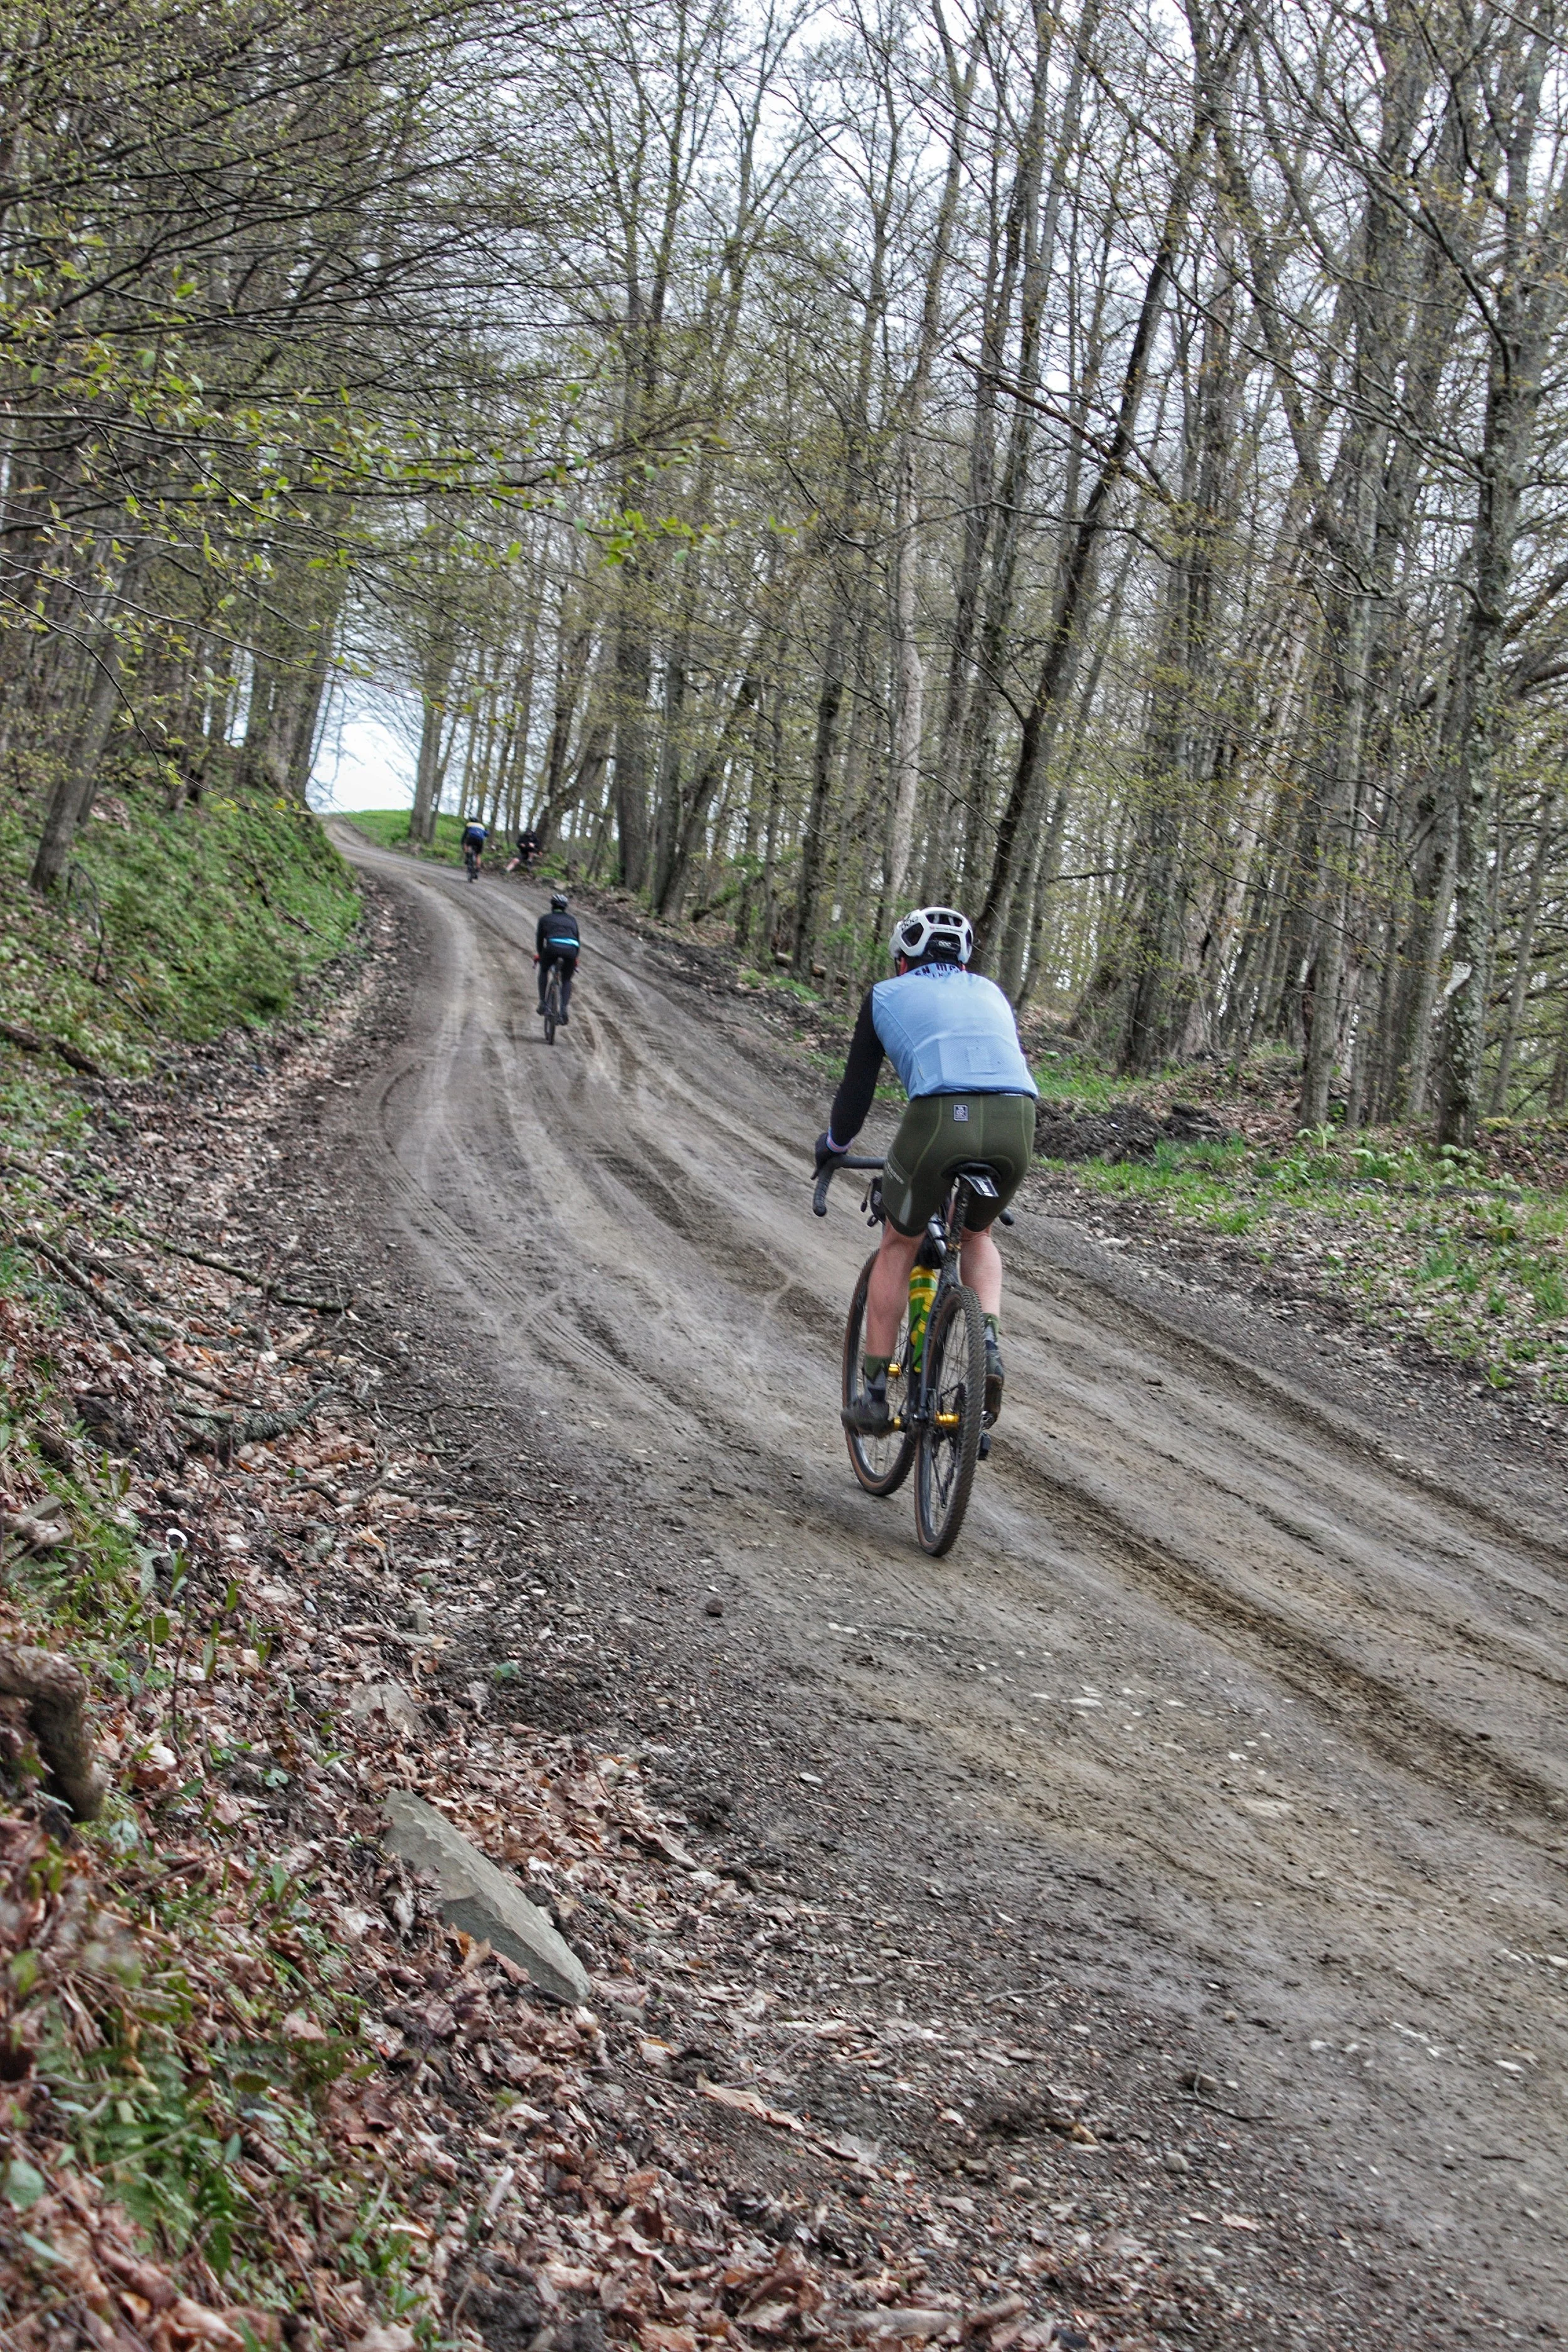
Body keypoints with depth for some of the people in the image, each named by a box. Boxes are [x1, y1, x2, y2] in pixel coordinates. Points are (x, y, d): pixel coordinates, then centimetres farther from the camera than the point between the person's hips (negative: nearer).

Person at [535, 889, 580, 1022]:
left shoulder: (545, 919, 23)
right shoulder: (572, 919, 29)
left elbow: (540, 938, 26)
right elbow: (578, 939, 31)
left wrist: (539, 955, 42)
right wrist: (575, 958, 42)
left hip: (553, 947, -1)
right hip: (571, 950, 1)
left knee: (544, 971, 28)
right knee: (567, 980, 19)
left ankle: (542, 1003, 16)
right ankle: (565, 1008, -3)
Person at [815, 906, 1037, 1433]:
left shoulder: (887, 995, 24)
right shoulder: (991, 993, 32)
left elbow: (857, 1086, 27)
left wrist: (831, 1146, 45)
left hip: (938, 1118, -3)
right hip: (1017, 1122, 3)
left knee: (899, 1245, 21)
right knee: (976, 1234, 31)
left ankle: (875, 1393, 20)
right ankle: (989, 1342, 8)